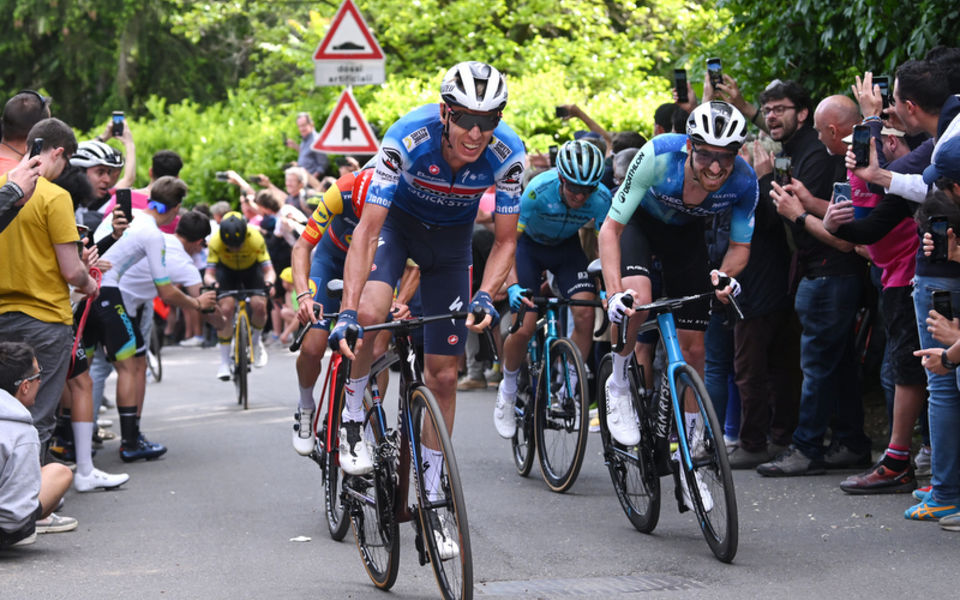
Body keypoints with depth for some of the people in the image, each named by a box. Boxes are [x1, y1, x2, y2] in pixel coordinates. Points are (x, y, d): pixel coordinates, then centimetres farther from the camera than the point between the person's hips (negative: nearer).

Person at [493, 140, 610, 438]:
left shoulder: (601, 198, -27)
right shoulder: (539, 190, -35)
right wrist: (513, 287, -45)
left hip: (567, 247, 2)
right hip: (530, 245, -2)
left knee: (586, 314, -19)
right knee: (525, 328, -13)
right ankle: (507, 391, 14)